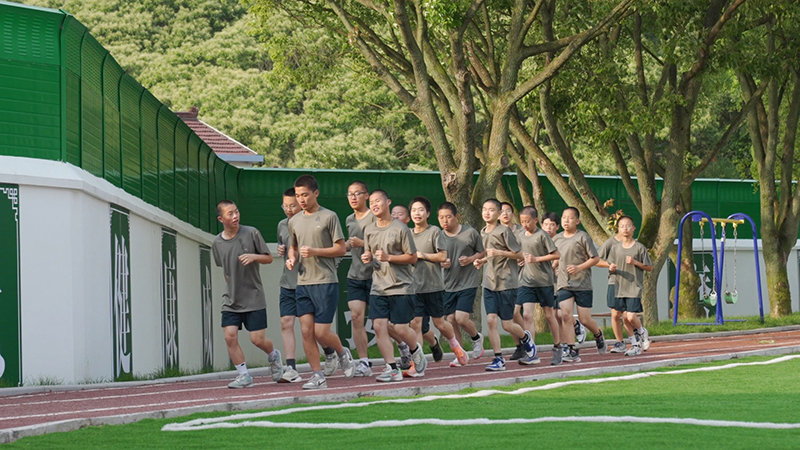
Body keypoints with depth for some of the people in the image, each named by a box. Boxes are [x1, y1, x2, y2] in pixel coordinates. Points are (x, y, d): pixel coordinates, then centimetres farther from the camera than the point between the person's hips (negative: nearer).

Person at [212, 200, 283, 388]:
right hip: (231, 301, 3)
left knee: (257, 339, -4)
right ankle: (244, 375, 2)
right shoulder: (217, 243, 3)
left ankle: (274, 355, 29)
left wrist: (254, 256, -18)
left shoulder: (251, 233, -7)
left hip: (254, 298, -3)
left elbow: (269, 258, 0)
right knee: (230, 336, -10)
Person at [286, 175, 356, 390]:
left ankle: (342, 353, 23)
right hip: (303, 283, 5)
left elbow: (341, 249, -4)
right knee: (306, 331, -2)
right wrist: (292, 258, 4)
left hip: (325, 282, -5)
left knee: (321, 333, -8)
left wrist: (315, 252, -16)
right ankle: (318, 376, 5)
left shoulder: (329, 217, -3)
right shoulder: (294, 221, 13)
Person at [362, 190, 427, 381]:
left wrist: (388, 257, -17)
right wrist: (367, 258, -1)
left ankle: (416, 350, 28)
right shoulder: (369, 230, 10)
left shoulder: (400, 228, -7)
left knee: (400, 328, -5)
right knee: (379, 326, -7)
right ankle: (392, 369, -1)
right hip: (378, 286, 5)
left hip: (401, 286, -5)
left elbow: (412, 257, -6)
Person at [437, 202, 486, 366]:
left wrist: (471, 259, -14)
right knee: (451, 320, 3)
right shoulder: (439, 237, 2)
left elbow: (483, 252, 4)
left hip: (468, 283, -4)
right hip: (448, 284, 4)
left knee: (461, 318, -14)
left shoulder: (470, 233, -6)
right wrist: (441, 263, -9)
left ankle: (477, 337, 17)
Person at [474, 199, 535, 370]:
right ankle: (498, 359, -1)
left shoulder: (504, 231, -11)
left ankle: (526, 338, 31)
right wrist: (482, 260, 7)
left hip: (506, 283, -6)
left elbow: (519, 254, -10)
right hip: (489, 283, 6)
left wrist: (499, 253, -20)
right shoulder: (483, 232, 11)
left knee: (507, 325, -1)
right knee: (491, 320, -6)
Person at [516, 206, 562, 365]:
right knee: (527, 315, -10)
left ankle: (557, 348, 23)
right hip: (526, 281, 4)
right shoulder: (521, 236, 9)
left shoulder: (542, 235, -8)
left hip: (544, 280, -4)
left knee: (549, 315, 8)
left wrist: (536, 259, -16)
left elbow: (556, 255, -10)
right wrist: (521, 258, 5)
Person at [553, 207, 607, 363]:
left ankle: (598, 334, 35)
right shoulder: (557, 239, 8)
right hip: (564, 284, 3)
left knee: (585, 319, 1)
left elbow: (595, 258, -5)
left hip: (583, 284, -3)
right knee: (566, 315, -14)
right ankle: (572, 351, -10)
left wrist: (579, 268, -16)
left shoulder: (583, 237, -6)